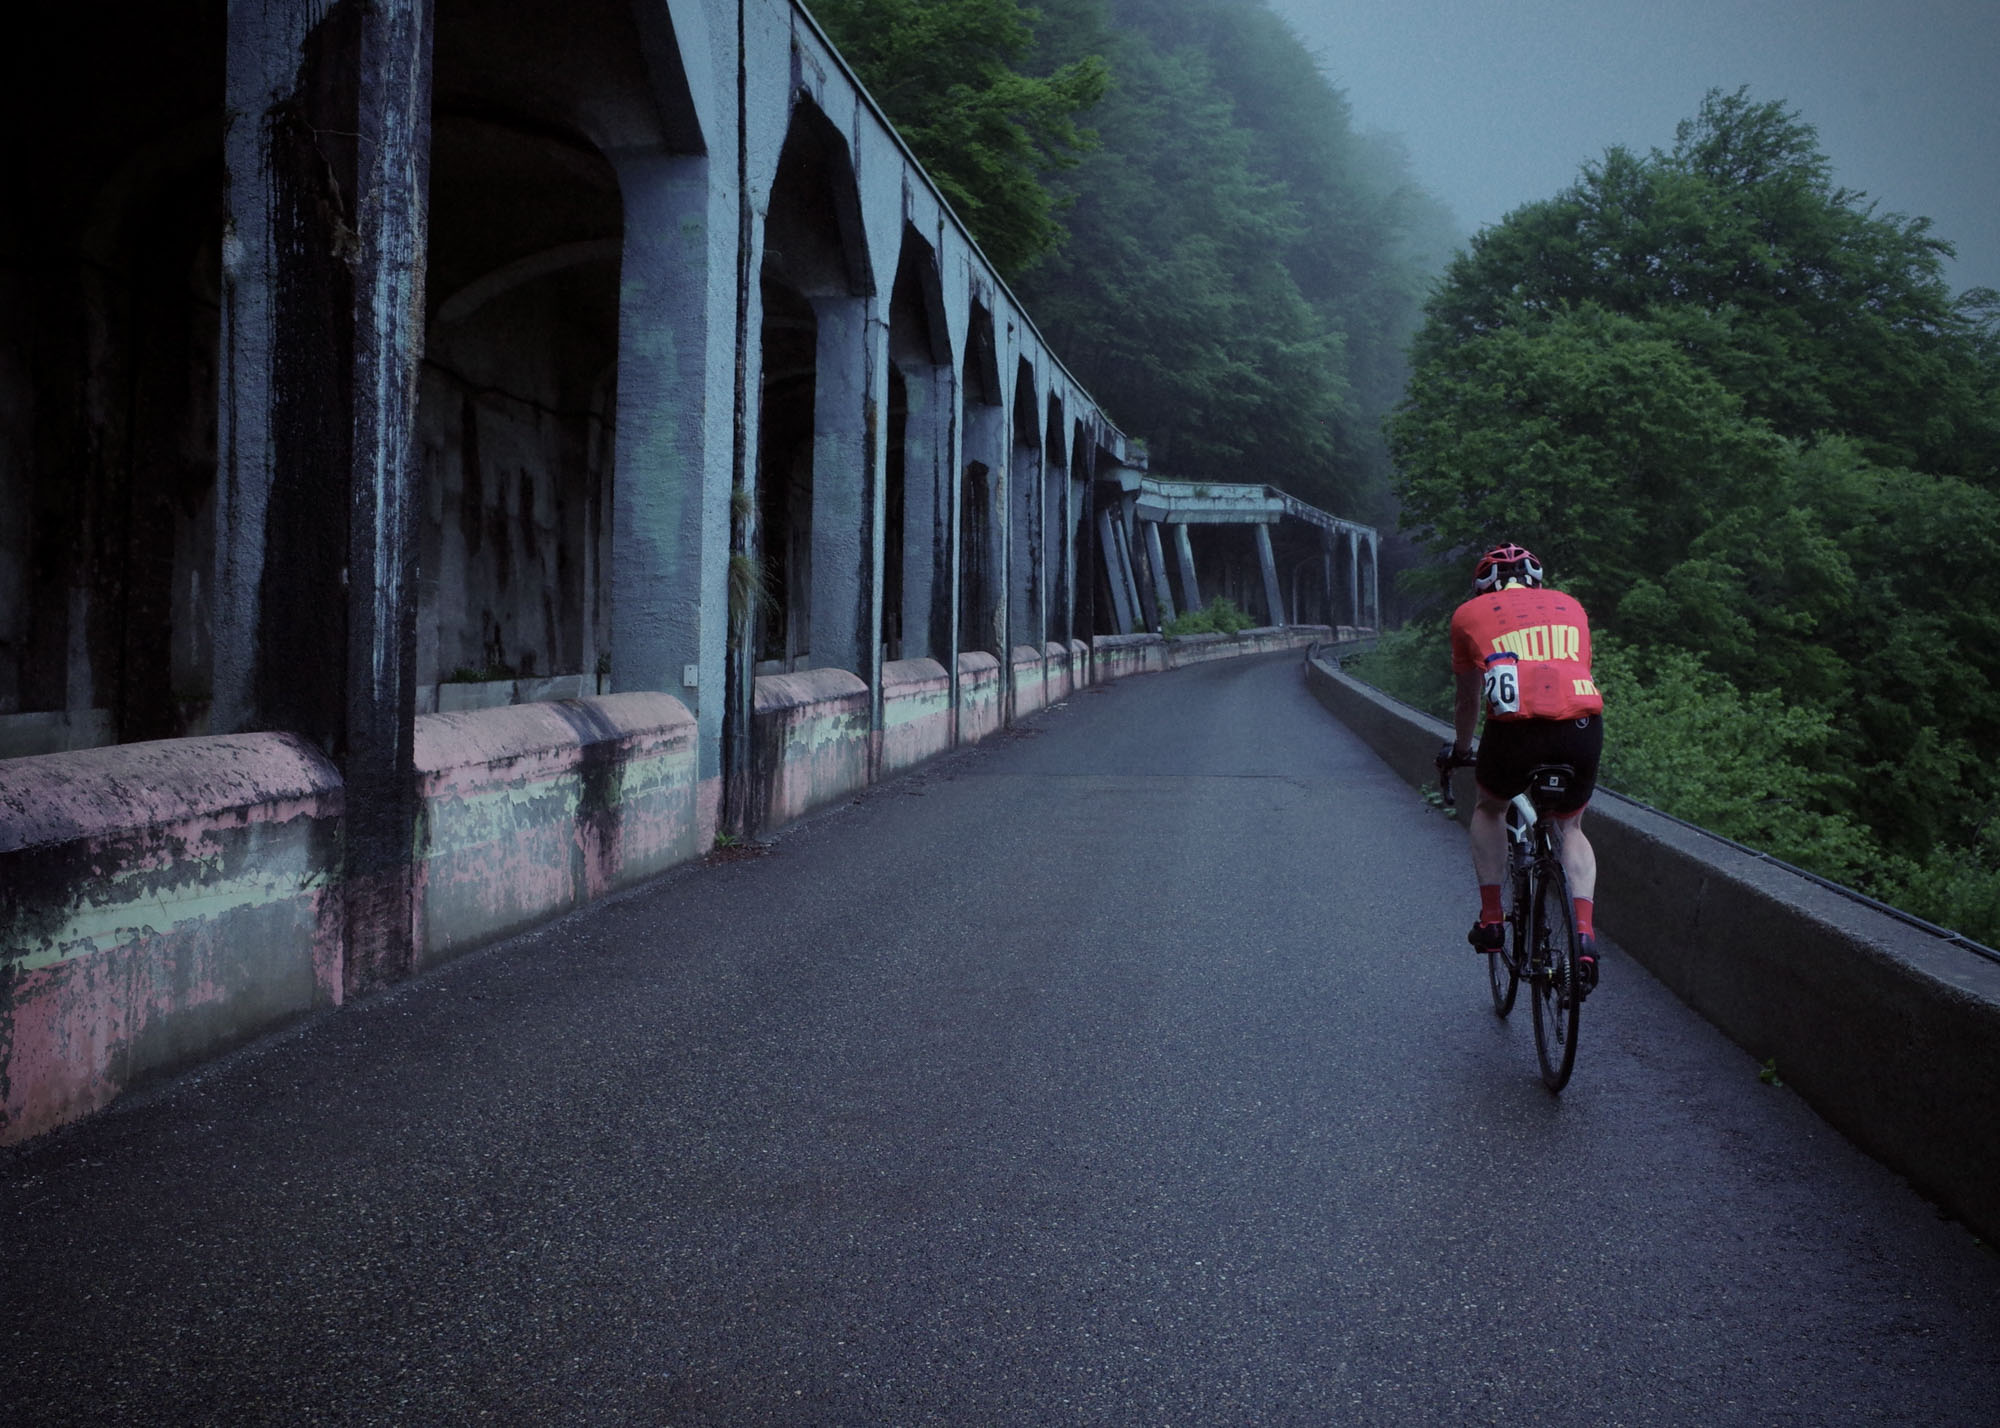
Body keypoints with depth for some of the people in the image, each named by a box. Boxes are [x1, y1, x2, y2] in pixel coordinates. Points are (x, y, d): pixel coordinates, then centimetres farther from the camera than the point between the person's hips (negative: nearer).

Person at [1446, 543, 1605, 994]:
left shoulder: (1470, 613, 21)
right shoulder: (1569, 606, 27)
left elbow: (1466, 699, 31)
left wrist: (1461, 750, 49)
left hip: (1517, 727, -2)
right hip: (1583, 726, 2)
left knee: (1489, 809, 29)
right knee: (1571, 827, 26)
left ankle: (1491, 917, 22)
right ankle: (1584, 932, 7)